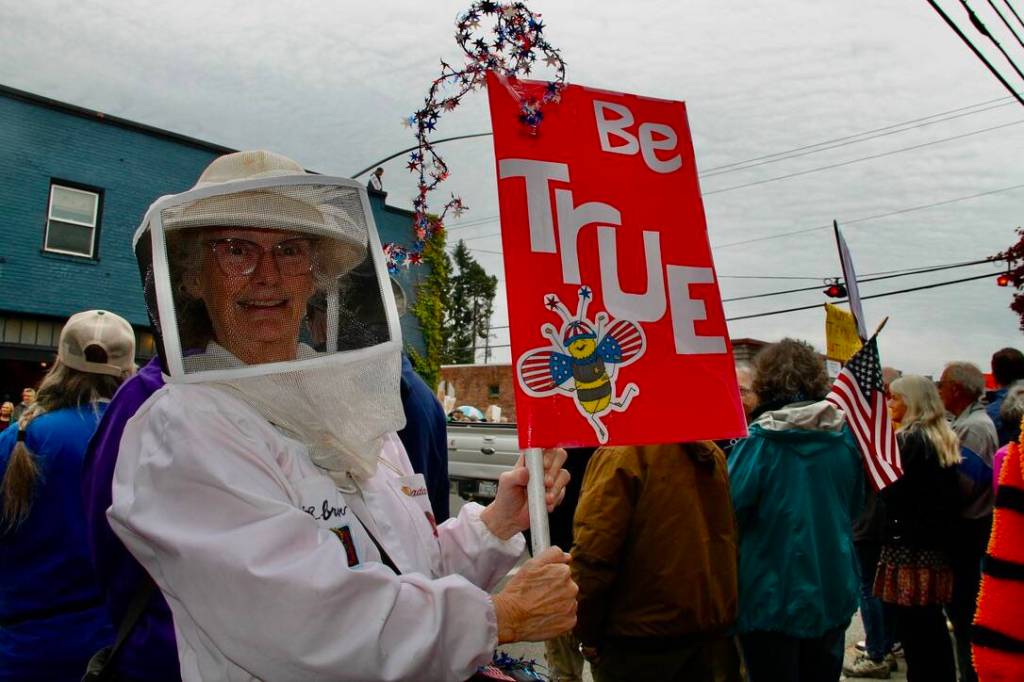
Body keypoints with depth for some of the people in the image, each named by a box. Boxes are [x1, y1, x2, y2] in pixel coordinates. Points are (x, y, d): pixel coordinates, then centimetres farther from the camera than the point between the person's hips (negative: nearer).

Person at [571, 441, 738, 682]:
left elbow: (593, 555, -23)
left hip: (640, 641, -6)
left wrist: (587, 633, -9)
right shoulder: (711, 453, 1)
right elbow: (729, 541, 9)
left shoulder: (621, 451, -18)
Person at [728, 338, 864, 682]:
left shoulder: (759, 439, -19)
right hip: (834, 594, 5)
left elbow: (730, 511, -19)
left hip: (773, 597, -5)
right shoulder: (845, 435, -3)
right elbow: (855, 507, 9)